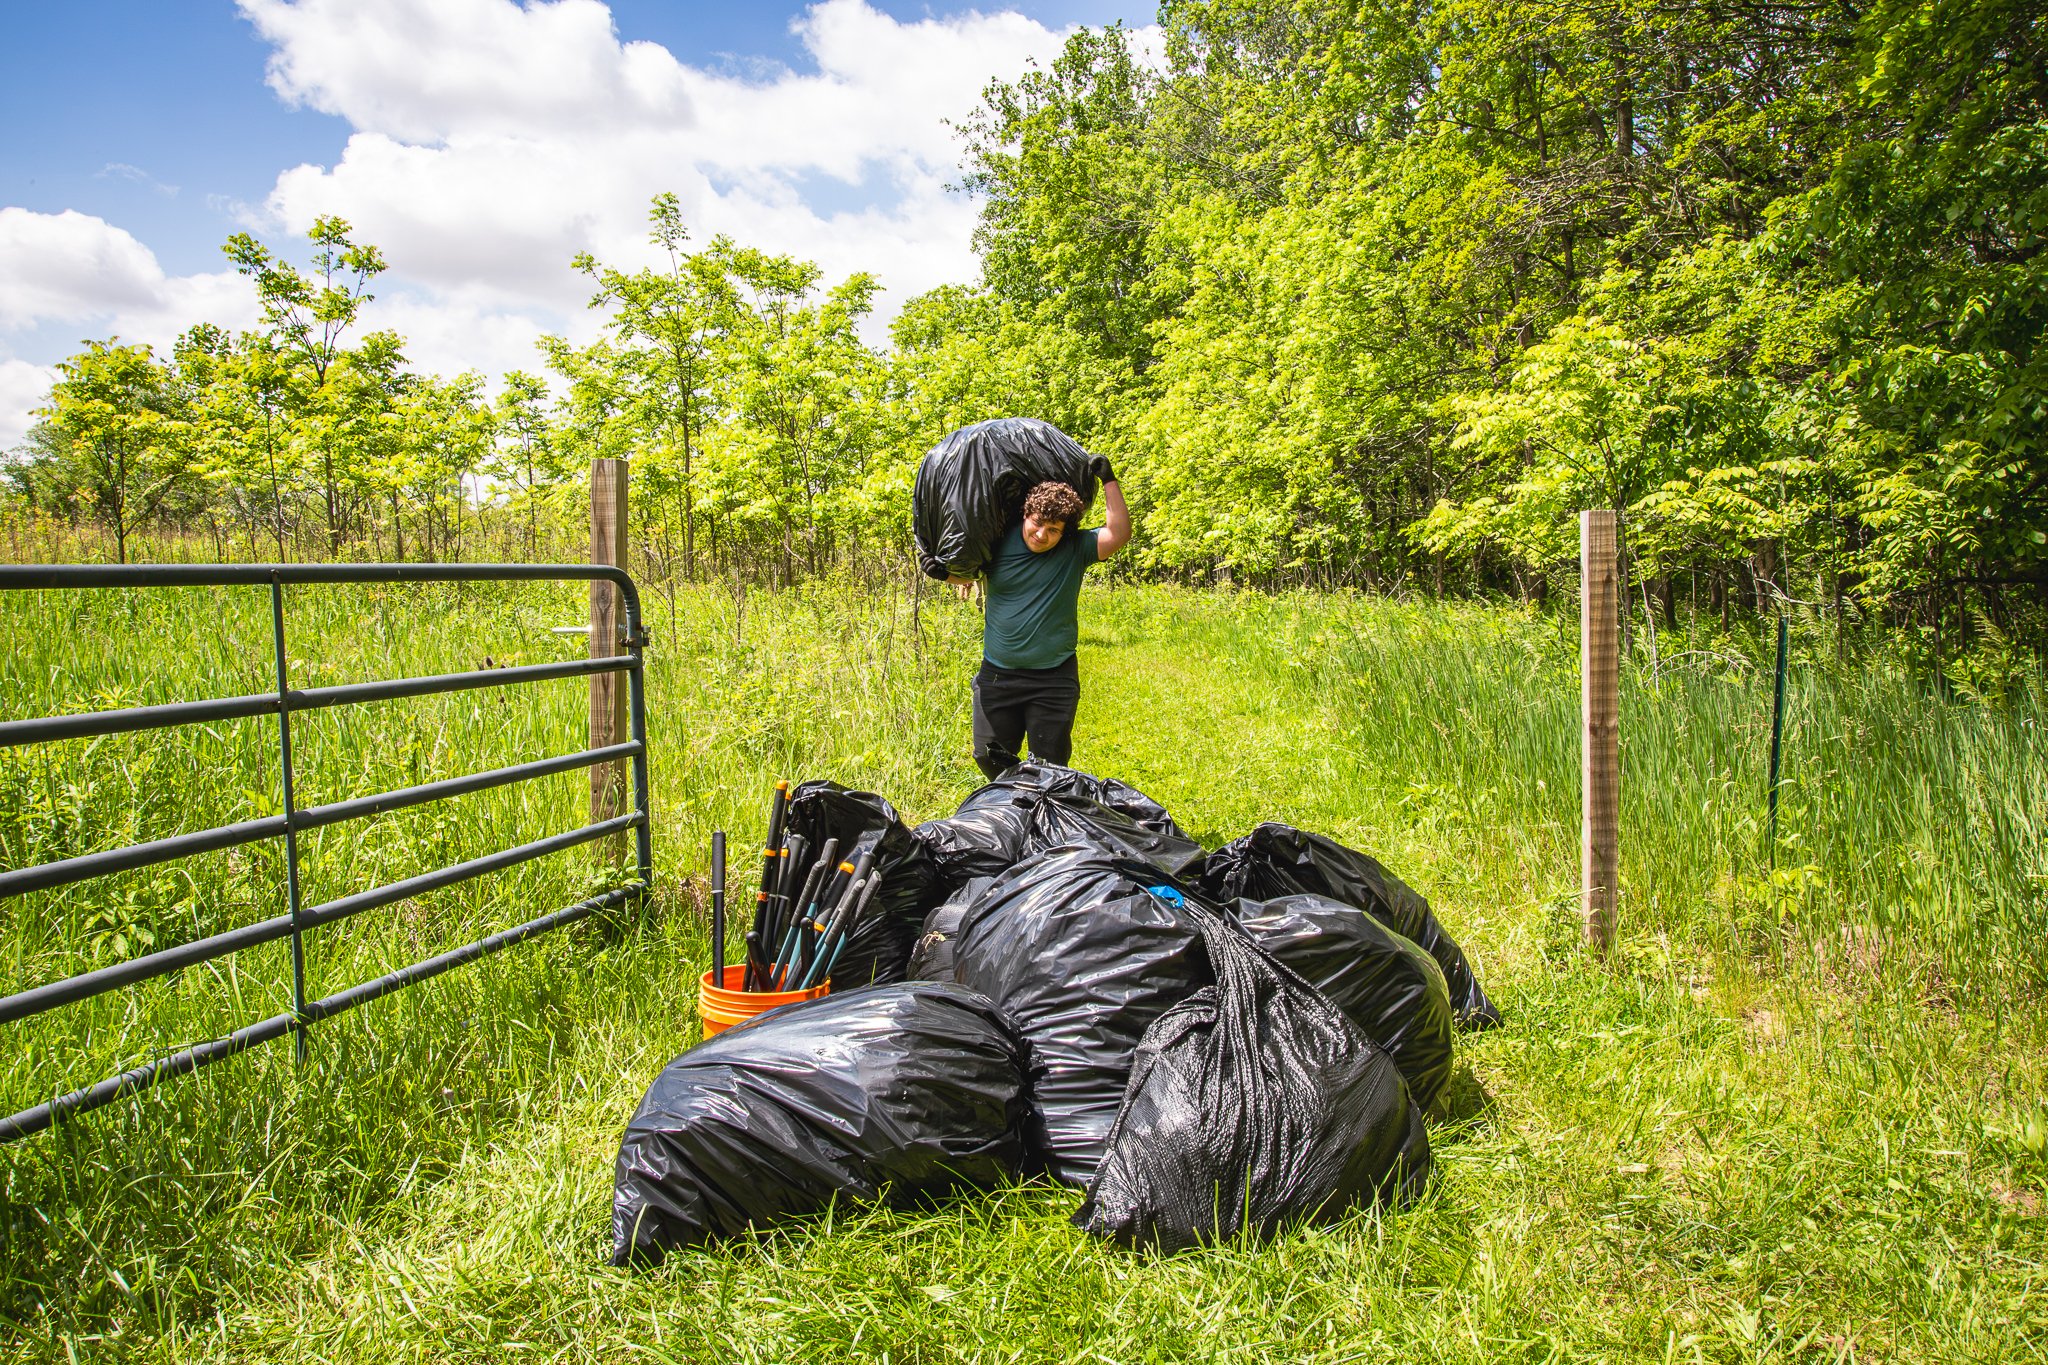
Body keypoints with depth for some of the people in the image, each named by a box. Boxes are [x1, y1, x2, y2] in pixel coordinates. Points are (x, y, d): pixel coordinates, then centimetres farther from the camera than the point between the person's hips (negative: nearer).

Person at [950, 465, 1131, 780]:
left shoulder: (1075, 548, -5)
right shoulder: (997, 543, -3)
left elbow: (1120, 534, -19)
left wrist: (1108, 480, -18)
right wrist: (962, 575, -12)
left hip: (1054, 679, -2)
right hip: (998, 674, 2)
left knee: (1050, 763, 7)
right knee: (990, 757, 8)